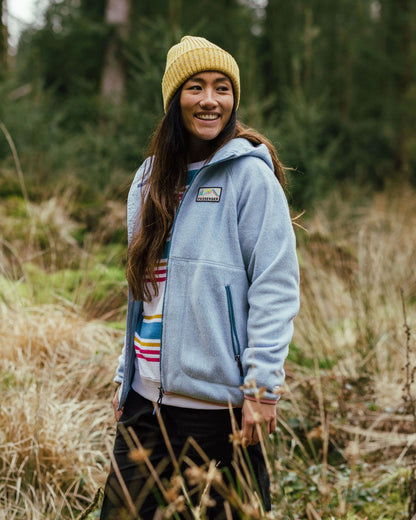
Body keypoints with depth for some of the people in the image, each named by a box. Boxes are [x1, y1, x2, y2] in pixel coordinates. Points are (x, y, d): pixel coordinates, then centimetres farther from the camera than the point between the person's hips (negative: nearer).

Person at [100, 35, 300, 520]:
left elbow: (275, 288, -12)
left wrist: (261, 387, -17)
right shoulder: (152, 177, 13)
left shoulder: (249, 174, -7)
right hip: (147, 398, 6)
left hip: (217, 403, -6)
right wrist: (126, 376, 17)